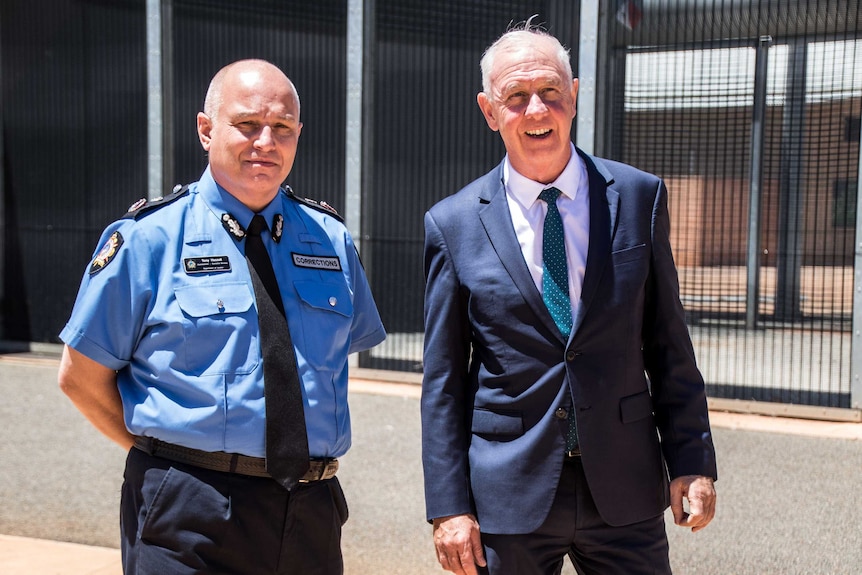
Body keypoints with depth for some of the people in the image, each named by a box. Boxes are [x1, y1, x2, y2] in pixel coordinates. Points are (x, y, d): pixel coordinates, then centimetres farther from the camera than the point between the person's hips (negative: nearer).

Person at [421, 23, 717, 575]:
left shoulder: (640, 197, 2)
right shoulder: (453, 224, -2)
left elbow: (669, 344, 5)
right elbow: (443, 381, 0)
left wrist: (692, 461, 0)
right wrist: (449, 506, -4)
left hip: (625, 487, 1)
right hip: (509, 493, -1)